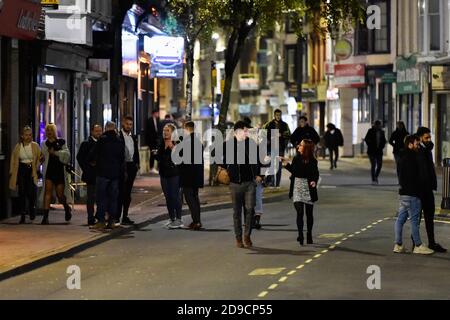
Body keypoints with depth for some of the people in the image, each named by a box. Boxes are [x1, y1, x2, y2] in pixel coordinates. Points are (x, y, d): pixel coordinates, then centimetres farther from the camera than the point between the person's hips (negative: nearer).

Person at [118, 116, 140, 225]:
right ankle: (117, 217, -4)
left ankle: (125, 217, 14)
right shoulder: (118, 137, -7)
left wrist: (137, 164, 9)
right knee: (120, 192, -7)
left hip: (131, 167, 6)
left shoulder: (133, 137, 15)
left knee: (128, 193, 9)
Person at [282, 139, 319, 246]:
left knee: (309, 213, 9)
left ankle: (309, 235, 22)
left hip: (308, 188, -1)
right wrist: (286, 163, 2)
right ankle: (300, 235, -13)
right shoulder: (296, 158, 3)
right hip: (297, 187, 1)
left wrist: (314, 181, -20)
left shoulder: (313, 161, -5)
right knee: (299, 212, -9)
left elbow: (316, 174, -1)